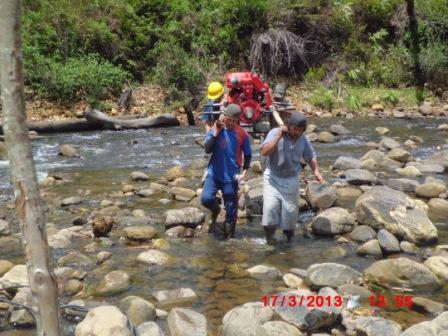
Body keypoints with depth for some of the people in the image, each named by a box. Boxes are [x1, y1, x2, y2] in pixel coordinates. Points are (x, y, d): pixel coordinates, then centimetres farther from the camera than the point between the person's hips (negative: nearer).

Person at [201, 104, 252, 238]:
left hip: (231, 176, -1)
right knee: (206, 198, -18)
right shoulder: (215, 129, -4)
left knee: (231, 208, 4)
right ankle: (215, 210, 18)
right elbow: (207, 149, -13)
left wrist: (244, 171, -7)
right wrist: (216, 133, -20)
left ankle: (229, 235, 22)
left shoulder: (242, 134, -6)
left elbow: (247, 154, 5)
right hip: (214, 173, 1)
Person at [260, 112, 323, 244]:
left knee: (291, 208, 8)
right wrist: (278, 136, -28)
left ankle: (289, 231, 32)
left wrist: (316, 171, -7)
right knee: (270, 205, -18)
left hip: (291, 180, 3)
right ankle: (270, 233, 0)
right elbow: (264, 151, -26)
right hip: (273, 178, -3)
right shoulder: (275, 133, -14)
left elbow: (310, 157, 10)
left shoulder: (303, 140, -2)